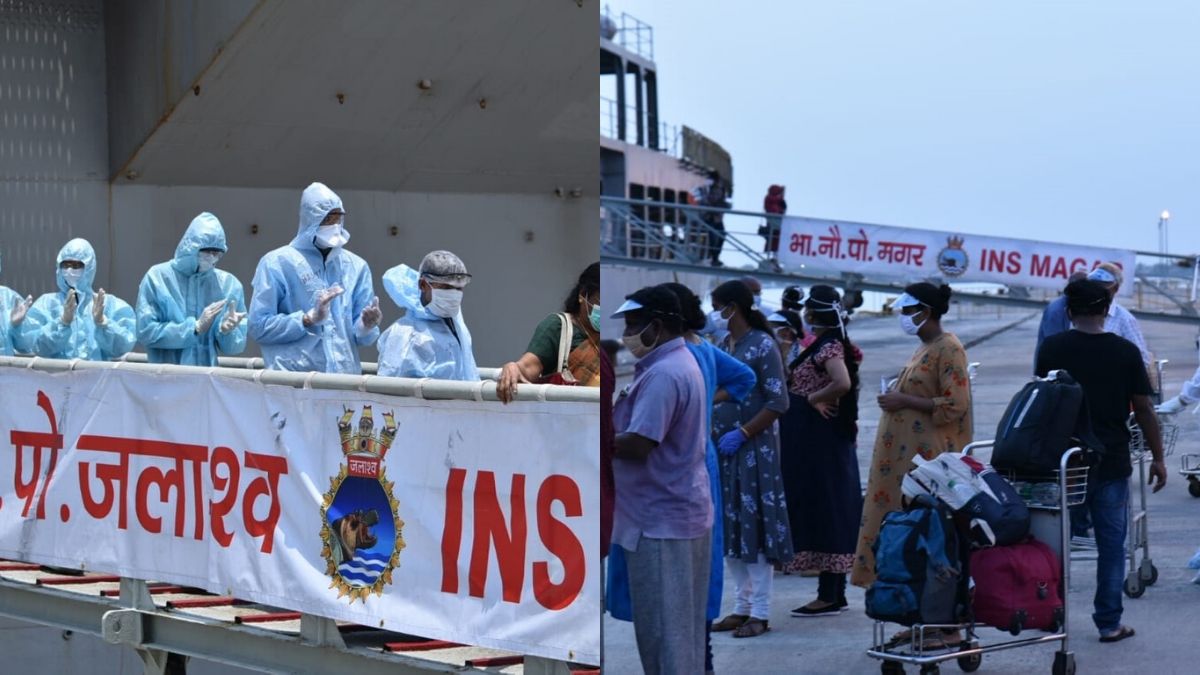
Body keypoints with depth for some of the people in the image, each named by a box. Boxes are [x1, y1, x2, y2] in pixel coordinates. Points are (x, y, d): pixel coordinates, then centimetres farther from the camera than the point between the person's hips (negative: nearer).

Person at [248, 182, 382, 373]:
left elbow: (361, 336, 10)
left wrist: (366, 327, -11)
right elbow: (258, 327, -6)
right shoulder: (277, 263, 0)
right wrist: (309, 319, -13)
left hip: (345, 377, 3)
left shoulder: (356, 266, 11)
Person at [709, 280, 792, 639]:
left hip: (755, 449, -8)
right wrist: (711, 432, 3)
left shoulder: (762, 345, -10)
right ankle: (742, 606, 17)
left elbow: (778, 402, -14)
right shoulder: (722, 346, 12)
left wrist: (742, 433, -17)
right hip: (723, 449, 8)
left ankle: (760, 613, -1)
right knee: (730, 527, 9)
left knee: (756, 524, -5)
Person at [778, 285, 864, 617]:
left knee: (822, 507, -6)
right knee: (830, 509, 12)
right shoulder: (826, 344, 13)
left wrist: (812, 398, -19)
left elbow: (842, 384, -32)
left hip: (819, 440, -10)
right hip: (818, 439, 10)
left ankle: (829, 595, -2)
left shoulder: (828, 347, -16)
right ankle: (835, 592, 18)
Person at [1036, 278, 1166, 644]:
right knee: (1111, 545, 7)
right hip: (1112, 462, -1)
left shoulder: (1051, 348, -4)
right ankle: (1109, 623, 8)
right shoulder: (1126, 352, -5)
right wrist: (1157, 458, 8)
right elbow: (1144, 409, -2)